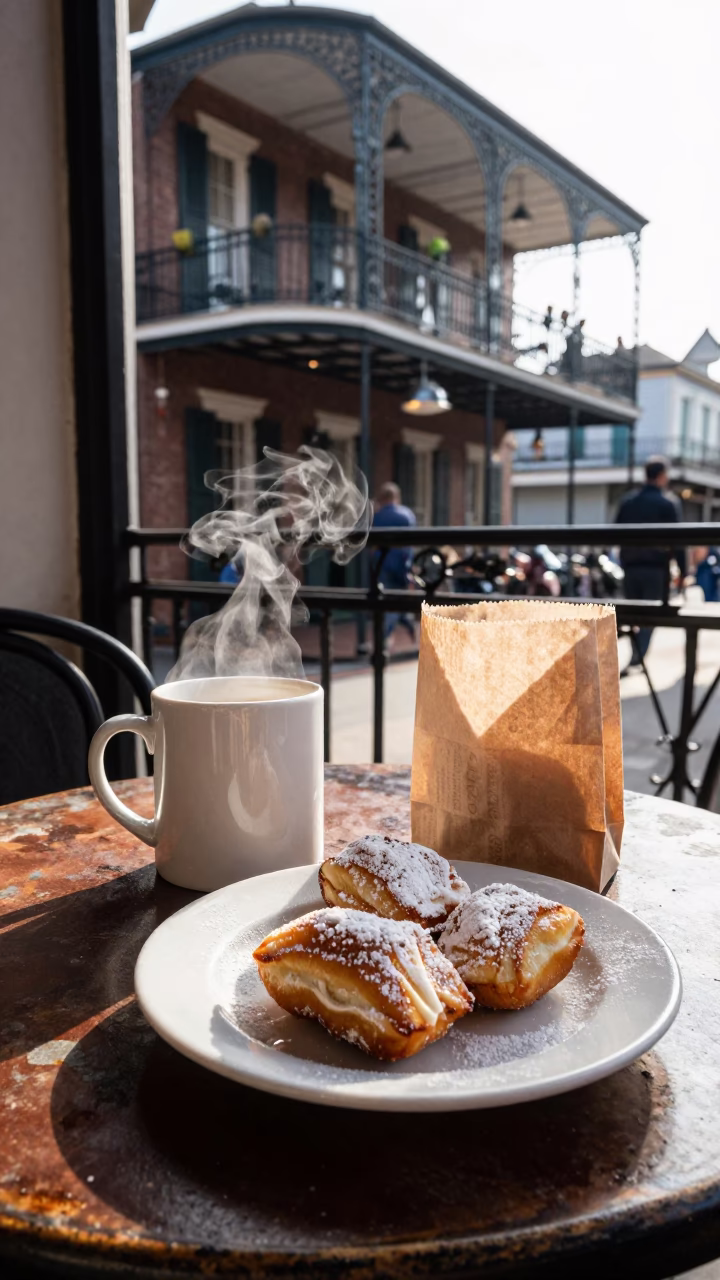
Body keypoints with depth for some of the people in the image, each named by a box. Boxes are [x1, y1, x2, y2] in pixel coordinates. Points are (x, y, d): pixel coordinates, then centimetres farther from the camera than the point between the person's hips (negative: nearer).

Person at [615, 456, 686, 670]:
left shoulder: (627, 501, 8)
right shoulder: (668, 502, -7)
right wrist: (682, 570, -5)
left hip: (631, 566, 4)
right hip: (657, 567, -4)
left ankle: (635, 656, 16)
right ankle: (636, 659, -12)